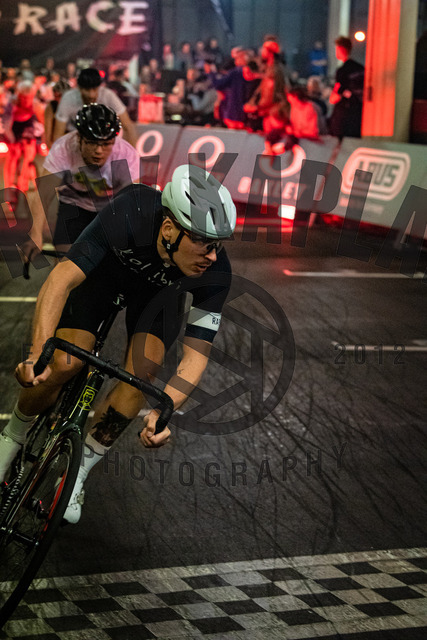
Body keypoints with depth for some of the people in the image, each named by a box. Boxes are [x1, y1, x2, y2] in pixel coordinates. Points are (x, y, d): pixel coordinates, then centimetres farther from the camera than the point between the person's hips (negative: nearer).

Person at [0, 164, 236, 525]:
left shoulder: (216, 274, -34)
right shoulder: (130, 214, -42)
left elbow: (196, 355, -29)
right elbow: (62, 279, -42)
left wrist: (163, 411, -45)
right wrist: (37, 353, -53)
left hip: (159, 288, 2)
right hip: (106, 265, -2)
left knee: (143, 372, -21)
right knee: (63, 366, -18)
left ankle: (78, 470, -1)